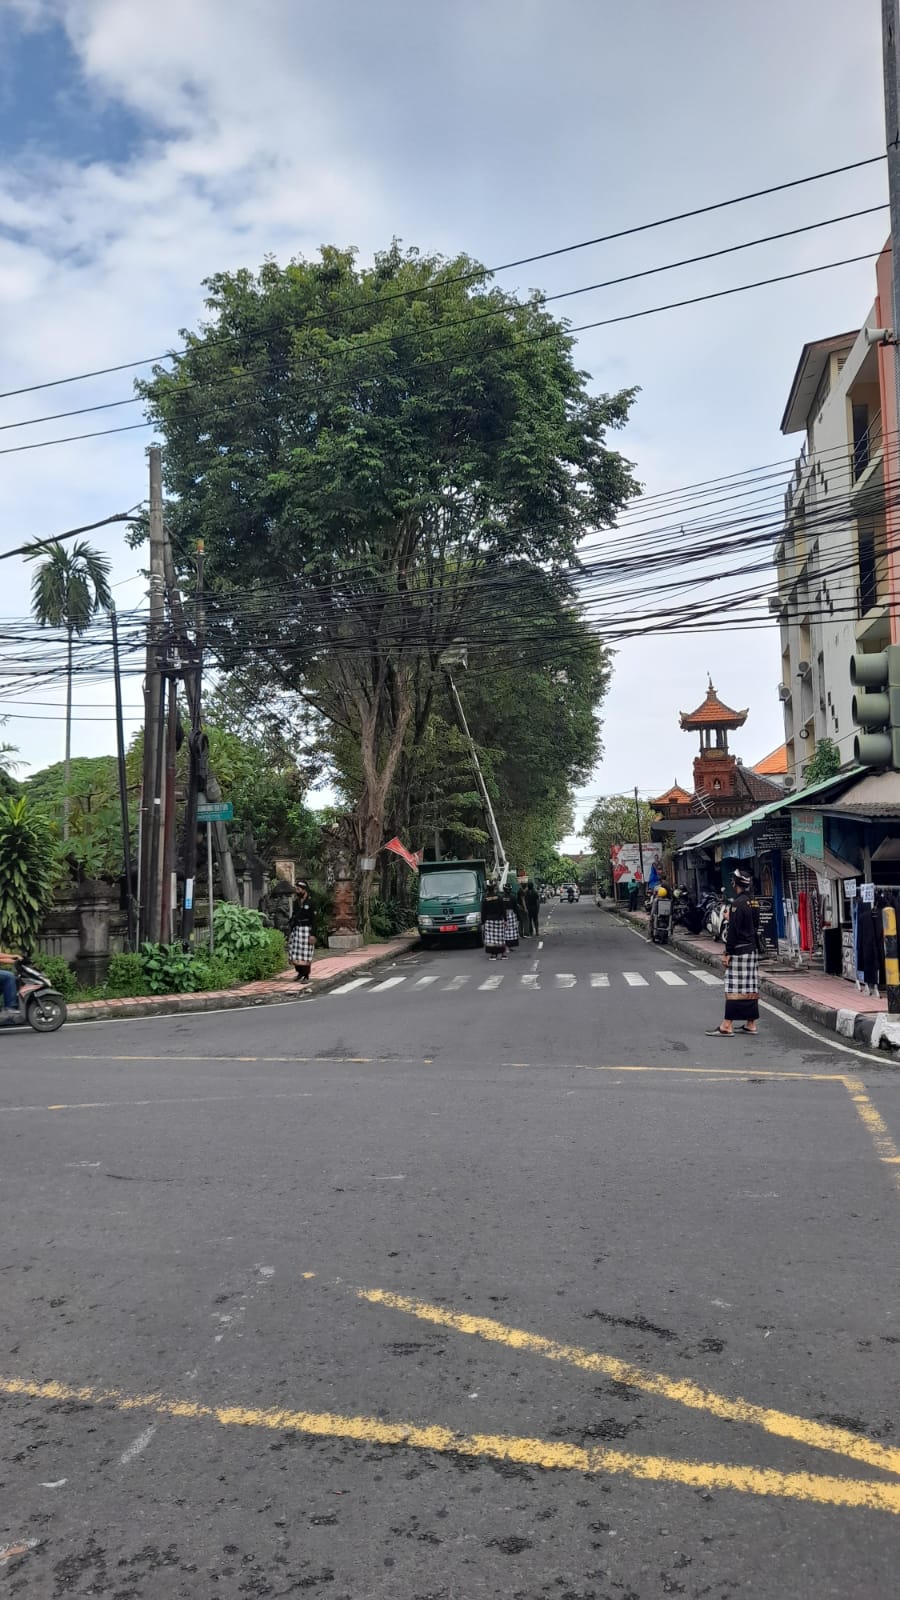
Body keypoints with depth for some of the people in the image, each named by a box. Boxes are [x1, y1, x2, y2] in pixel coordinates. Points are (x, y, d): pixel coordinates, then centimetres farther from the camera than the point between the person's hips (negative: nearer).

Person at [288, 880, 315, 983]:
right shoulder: (296, 902, 11)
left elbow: (314, 919, -9)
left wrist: (312, 935, -14)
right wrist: (290, 932, 15)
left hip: (306, 930, -6)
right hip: (296, 930, 6)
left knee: (306, 955, -4)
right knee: (295, 954, 7)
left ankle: (306, 976, 4)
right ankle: (300, 973, 25)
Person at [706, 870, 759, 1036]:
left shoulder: (738, 903, -15)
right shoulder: (751, 901, 12)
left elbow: (733, 930, -18)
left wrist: (727, 953, -15)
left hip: (740, 952, -9)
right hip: (753, 950, 9)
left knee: (734, 989, -8)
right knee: (751, 989, 10)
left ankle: (727, 1025, -8)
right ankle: (750, 1024, 14)